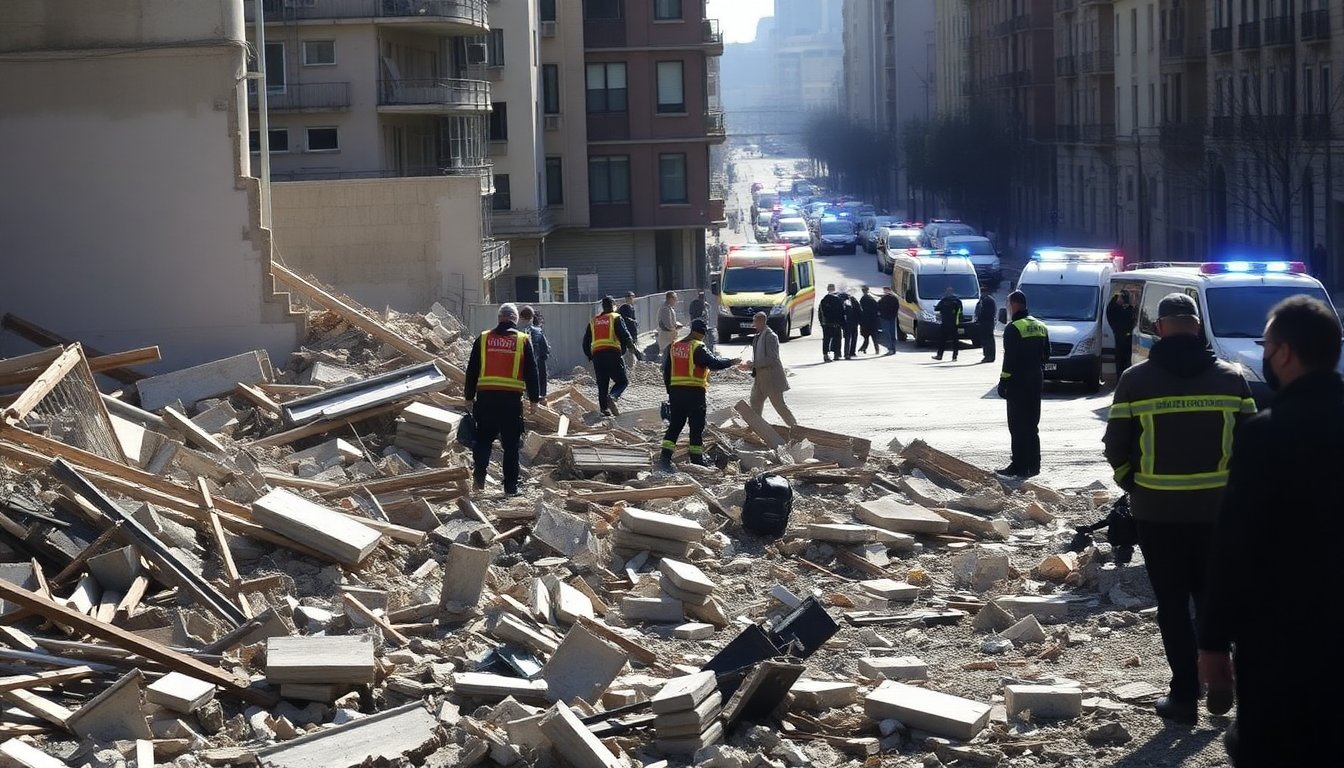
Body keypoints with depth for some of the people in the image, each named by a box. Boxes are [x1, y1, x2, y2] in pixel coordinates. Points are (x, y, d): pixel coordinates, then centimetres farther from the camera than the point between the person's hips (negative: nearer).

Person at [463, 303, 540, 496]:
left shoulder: (483, 339, 7)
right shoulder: (523, 341, 3)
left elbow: (472, 370, 9)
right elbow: (531, 372, 3)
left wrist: (469, 397, 15)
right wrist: (533, 400, 8)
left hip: (486, 396, 1)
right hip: (512, 398, -1)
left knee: (483, 439, 10)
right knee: (511, 444, 4)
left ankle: (478, 479, -5)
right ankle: (510, 486, 5)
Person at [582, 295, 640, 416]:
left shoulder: (593, 321, 20)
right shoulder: (616, 318, 5)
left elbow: (586, 342, 21)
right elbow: (625, 336, -7)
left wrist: (590, 356, 31)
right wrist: (635, 351, -6)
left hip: (596, 355, 5)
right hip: (613, 353, -5)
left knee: (602, 385, 11)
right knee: (622, 381, 1)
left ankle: (604, 409, 4)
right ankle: (612, 397, -26)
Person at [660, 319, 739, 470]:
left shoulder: (674, 347, 12)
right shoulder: (698, 348, -11)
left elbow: (667, 371, 17)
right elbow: (714, 363, -19)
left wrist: (670, 391, 24)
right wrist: (731, 362, -4)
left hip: (675, 391, 6)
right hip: (694, 392, -6)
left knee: (674, 426, 10)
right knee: (697, 428, 2)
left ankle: (664, 459, 2)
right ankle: (696, 460, 5)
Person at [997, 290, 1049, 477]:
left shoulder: (1013, 328, -15)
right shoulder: (1040, 326, 11)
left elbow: (1010, 358, -18)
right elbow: (1046, 354, 16)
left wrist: (1003, 382, -13)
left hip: (1018, 382, -8)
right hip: (1036, 381, 8)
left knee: (1018, 425, -4)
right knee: (1032, 425, 15)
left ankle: (1019, 466, -6)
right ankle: (1033, 465, 18)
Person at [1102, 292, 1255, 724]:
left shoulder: (1136, 381, -6)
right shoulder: (1230, 378, -1)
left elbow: (1116, 448, -4)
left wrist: (1135, 487, 12)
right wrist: (1228, 484, 14)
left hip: (1157, 511, -2)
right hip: (1217, 509, 2)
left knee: (1172, 604, 5)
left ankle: (1185, 694, 3)